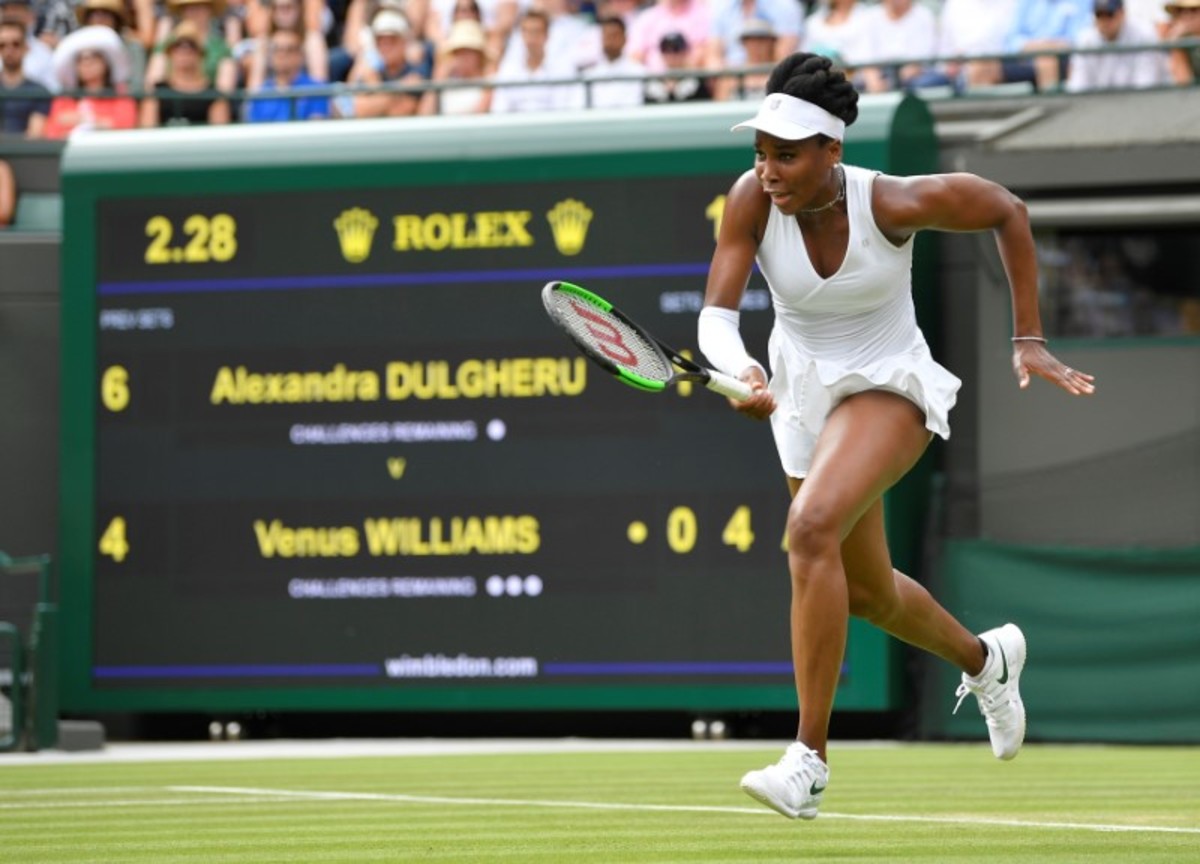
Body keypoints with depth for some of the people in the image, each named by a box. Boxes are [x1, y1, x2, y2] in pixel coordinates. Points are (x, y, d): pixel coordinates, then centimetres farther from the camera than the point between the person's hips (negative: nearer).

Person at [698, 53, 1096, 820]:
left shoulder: (895, 203, -24)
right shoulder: (753, 199, -19)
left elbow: (1006, 209, -7)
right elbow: (717, 313, -24)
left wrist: (1029, 340, -7)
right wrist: (740, 370, -47)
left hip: (890, 388, -5)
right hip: (803, 392, 5)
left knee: (812, 526, -33)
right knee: (867, 593, 21)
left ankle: (810, 764, -32)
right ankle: (986, 659, 55)